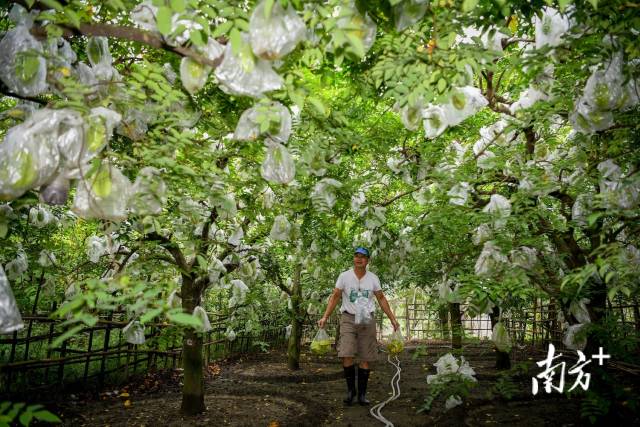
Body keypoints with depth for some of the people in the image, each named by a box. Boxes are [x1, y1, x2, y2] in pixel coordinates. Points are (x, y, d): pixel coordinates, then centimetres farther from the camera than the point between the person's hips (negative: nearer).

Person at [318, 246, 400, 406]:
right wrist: (325, 317, -11)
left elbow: (381, 299, 10)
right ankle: (350, 389, 8)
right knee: (346, 355, -12)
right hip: (348, 318, -2)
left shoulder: (373, 278, 4)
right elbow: (335, 297, -2)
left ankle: (362, 393, 14)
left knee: (366, 358, 3)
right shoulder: (344, 276, -2)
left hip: (367, 320, 2)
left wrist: (393, 319, 7)